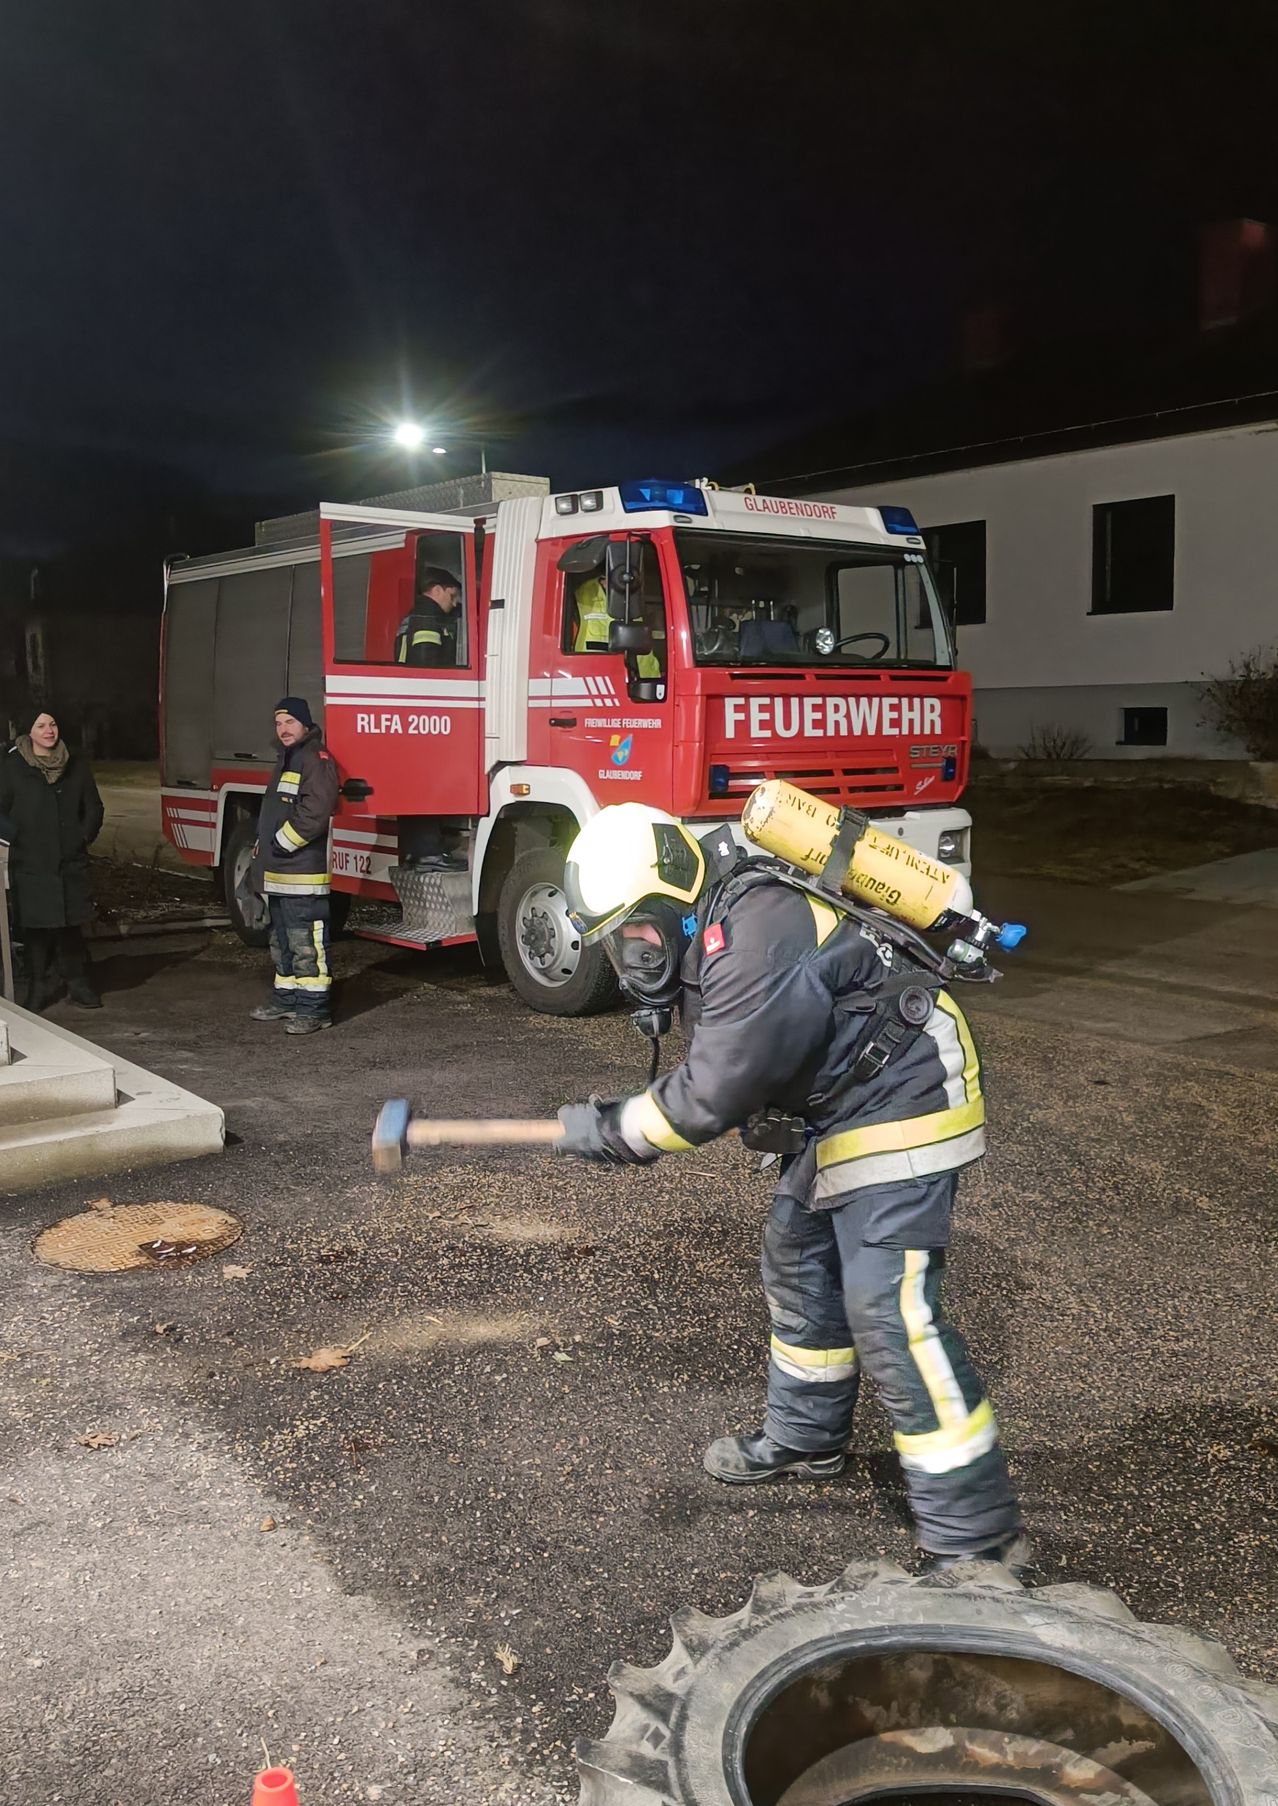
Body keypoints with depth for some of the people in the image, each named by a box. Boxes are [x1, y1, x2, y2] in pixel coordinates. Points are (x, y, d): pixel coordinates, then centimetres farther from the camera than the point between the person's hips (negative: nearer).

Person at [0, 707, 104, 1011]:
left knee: (70, 925, 1)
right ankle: (39, 986, 12)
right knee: (34, 928, 2)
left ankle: (77, 982, 12)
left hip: (71, 862, 1)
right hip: (30, 864, -1)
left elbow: (93, 807, 13)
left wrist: (83, 838, 3)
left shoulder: (76, 764, 6)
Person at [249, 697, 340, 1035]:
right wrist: (263, 846, 15)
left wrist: (281, 843, -17)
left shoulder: (316, 758, -12)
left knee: (306, 943, -9)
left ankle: (314, 1008, -6)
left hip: (303, 873, -11)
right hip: (278, 873, 11)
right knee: (282, 941, 17)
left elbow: (315, 811, -24)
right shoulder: (287, 759, 21)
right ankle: (287, 999, 26)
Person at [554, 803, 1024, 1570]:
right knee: (798, 1268, 22)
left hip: (900, 1102, -11)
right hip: (838, 1110, 11)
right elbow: (719, 1070, 13)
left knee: (890, 1311, -13)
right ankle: (805, 1437, 43)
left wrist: (611, 1130, -11)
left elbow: (715, 1089, -24)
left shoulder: (757, 932, -27)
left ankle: (977, 1536, -6)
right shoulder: (711, 928, 6)